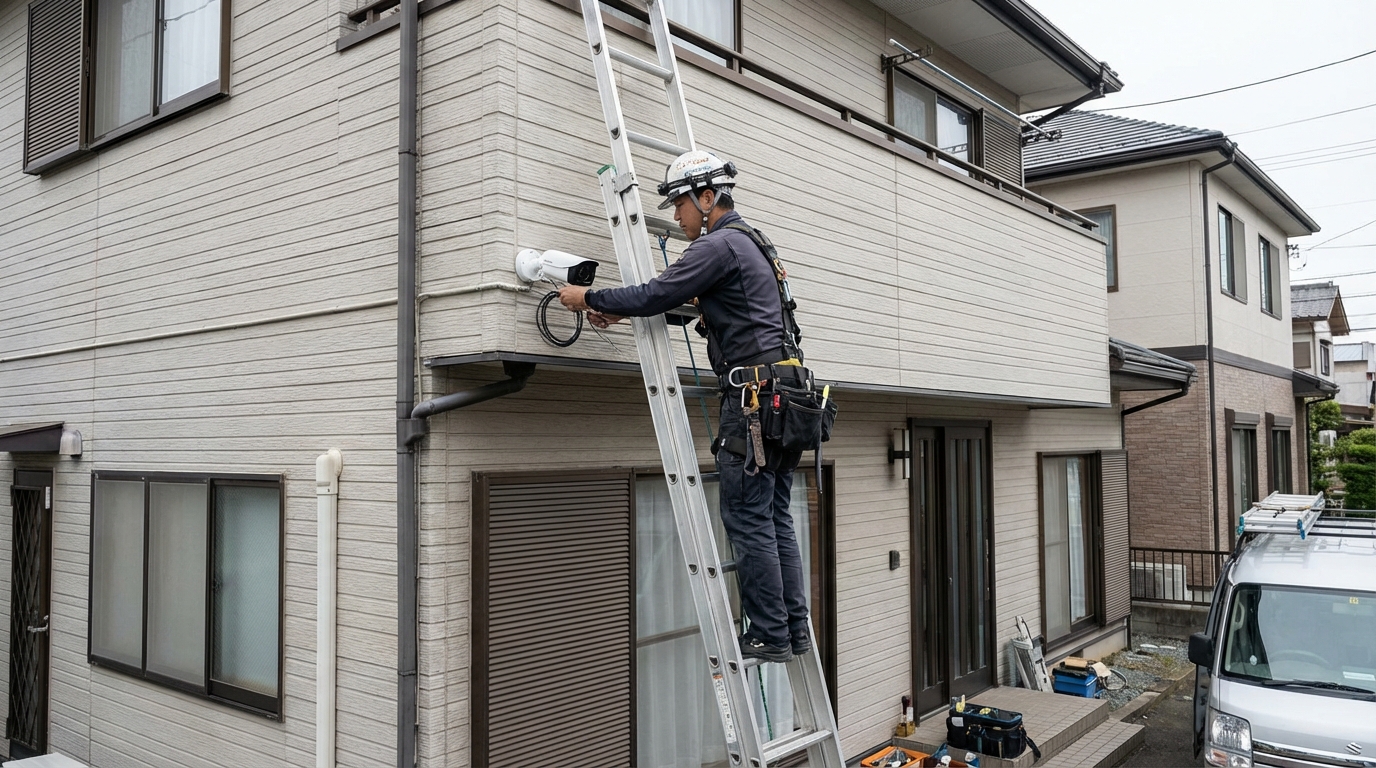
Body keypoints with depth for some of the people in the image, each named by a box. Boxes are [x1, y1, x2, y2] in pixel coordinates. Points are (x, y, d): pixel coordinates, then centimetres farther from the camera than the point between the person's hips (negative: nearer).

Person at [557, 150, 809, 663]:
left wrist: (589, 299, 0)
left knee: (747, 520, -5)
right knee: (774, 517, 11)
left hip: (752, 392, -10)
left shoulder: (719, 244, -9)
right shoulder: (747, 242, 24)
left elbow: (657, 295, -14)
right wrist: (618, 312, 21)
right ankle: (794, 630, 16)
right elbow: (677, 298, 28)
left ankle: (769, 636, 1)